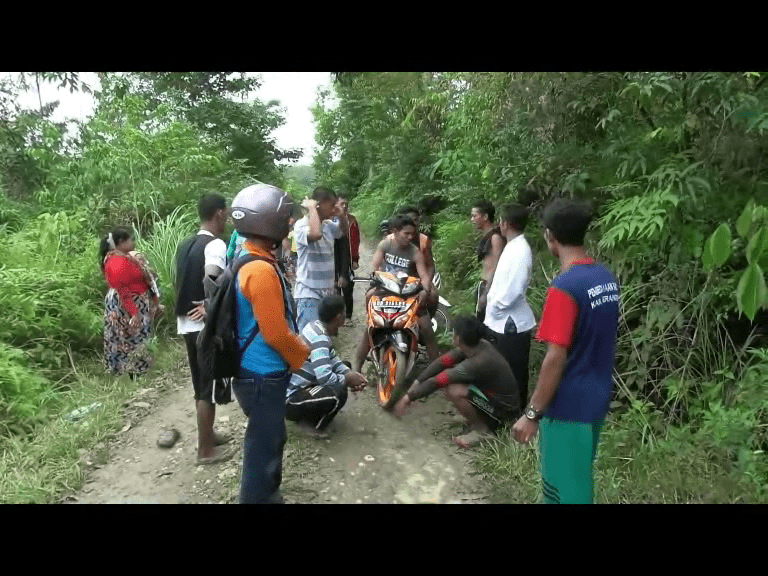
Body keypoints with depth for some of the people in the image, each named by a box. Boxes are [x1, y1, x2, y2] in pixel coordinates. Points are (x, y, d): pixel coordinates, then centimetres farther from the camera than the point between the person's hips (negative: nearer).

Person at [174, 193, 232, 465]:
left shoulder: (185, 244, 11)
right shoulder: (215, 245, -16)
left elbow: (186, 282, 10)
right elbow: (212, 281, -29)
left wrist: (202, 305, 6)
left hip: (187, 323, 9)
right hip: (206, 326, -9)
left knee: (200, 384, 19)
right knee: (209, 387, 2)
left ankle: (208, 433, 34)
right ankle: (205, 449, 12)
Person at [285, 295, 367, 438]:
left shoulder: (315, 326, 3)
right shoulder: (319, 338, -25)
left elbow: (332, 358, 13)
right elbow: (325, 377, -33)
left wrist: (349, 373, -2)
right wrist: (348, 380, -15)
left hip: (298, 386, 10)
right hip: (290, 400, -10)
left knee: (341, 372, 15)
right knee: (338, 392, -28)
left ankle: (307, 415, 12)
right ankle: (310, 424, -2)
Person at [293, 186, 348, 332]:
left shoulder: (328, 225, 8)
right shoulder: (302, 225, -14)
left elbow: (343, 229, 28)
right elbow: (315, 234, -36)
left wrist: (341, 215, 6)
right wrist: (312, 208, -22)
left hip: (327, 292, 8)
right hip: (309, 294, -8)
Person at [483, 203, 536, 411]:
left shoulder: (520, 250, -21)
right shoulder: (512, 246, 11)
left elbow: (513, 290, -25)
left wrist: (495, 306, -12)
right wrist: (492, 304, 10)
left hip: (511, 323, -10)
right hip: (501, 321, 10)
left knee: (514, 374, 4)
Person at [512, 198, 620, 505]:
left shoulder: (564, 287, -23)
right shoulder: (607, 278, 3)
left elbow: (556, 359, -24)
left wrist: (532, 413, -16)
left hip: (568, 406, -8)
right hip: (596, 399, 8)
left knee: (566, 488, 7)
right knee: (576, 477, 23)